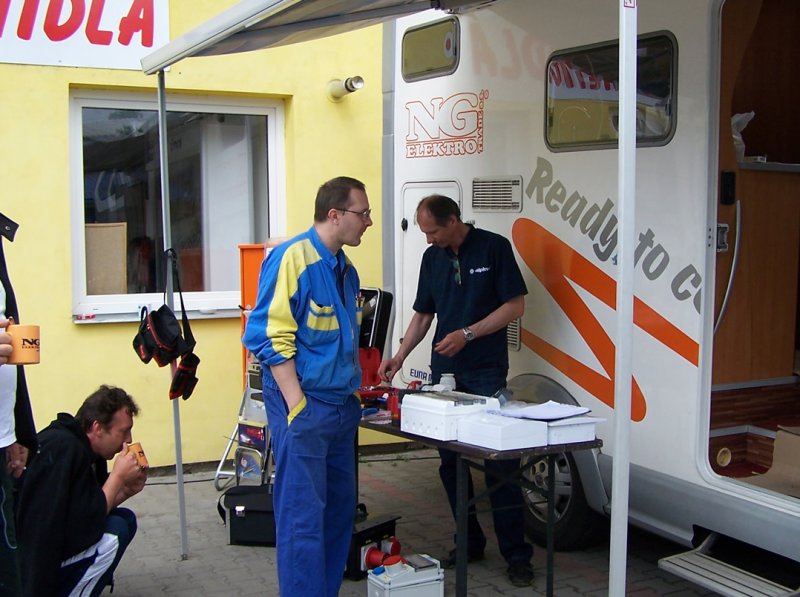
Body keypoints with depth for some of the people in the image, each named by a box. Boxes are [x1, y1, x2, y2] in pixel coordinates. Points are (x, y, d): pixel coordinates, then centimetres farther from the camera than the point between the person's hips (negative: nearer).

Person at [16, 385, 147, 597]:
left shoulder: (84, 446, 3)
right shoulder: (63, 450, -26)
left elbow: (97, 506, 11)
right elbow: (83, 526, -27)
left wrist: (127, 489, -5)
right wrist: (118, 476, -20)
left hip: (51, 538, 10)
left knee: (126, 519, 7)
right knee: (114, 532, -22)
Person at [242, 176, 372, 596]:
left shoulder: (345, 269, 13)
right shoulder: (292, 259, -14)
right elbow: (270, 337, -17)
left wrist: (354, 390, 15)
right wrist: (297, 405, -19)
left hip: (341, 405, 9)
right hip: (304, 405, -9)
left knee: (340, 507, 14)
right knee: (304, 514, -4)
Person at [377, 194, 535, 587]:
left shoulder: (494, 248, -5)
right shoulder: (432, 257, 11)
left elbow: (515, 306, -8)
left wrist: (467, 334, -14)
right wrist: (400, 356, 6)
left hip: (486, 373, -6)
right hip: (444, 372, 6)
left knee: (500, 463, -5)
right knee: (450, 462, 8)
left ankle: (516, 553, 3)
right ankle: (469, 543, 20)